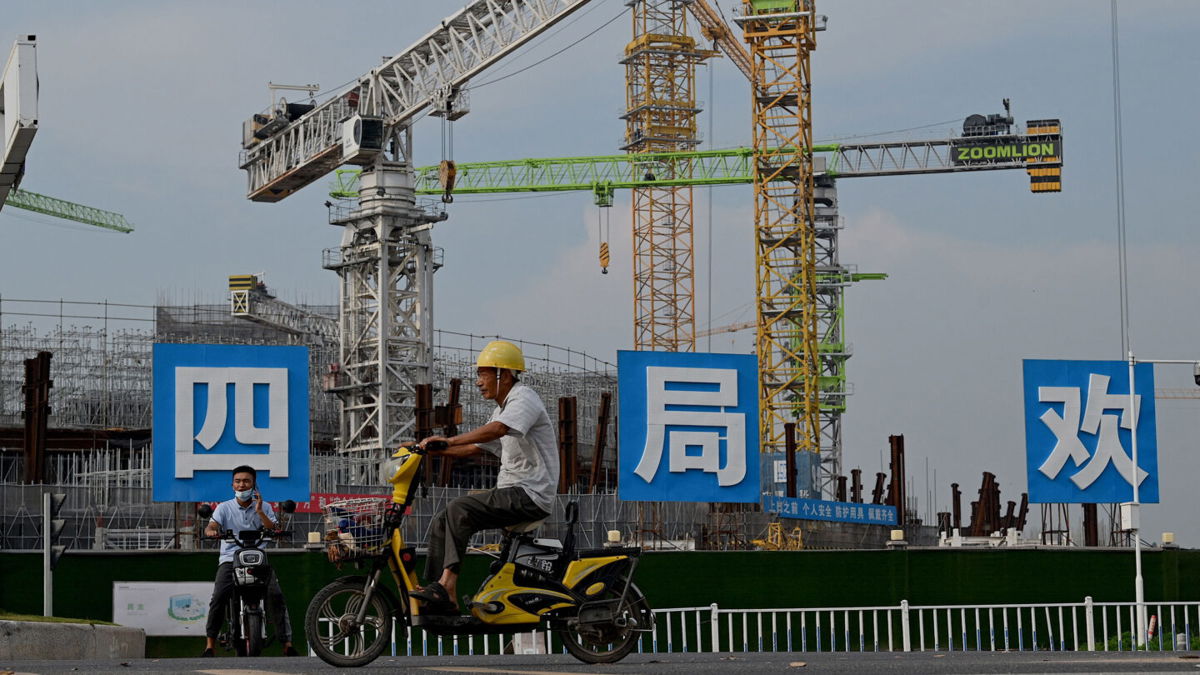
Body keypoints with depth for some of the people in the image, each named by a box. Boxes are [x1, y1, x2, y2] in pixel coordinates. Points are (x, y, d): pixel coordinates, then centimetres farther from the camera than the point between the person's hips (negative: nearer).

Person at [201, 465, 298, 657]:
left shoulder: (264, 507, 13)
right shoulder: (224, 508, 11)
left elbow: (275, 532, 1)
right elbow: (211, 526, -6)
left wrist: (259, 512, -11)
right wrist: (211, 531, -30)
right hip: (231, 559, -1)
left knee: (276, 596, -20)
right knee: (219, 597, -24)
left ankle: (287, 644, -17)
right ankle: (210, 645, -20)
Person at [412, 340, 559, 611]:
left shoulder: (523, 398, -11)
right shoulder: (502, 408, 22)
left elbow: (497, 430, -30)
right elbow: (474, 448, 24)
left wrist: (449, 440, -36)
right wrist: (432, 450, 11)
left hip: (530, 495, -10)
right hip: (510, 492, 10)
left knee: (459, 510, -25)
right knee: (441, 522, 0)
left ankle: (447, 583, -29)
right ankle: (434, 591, -6)